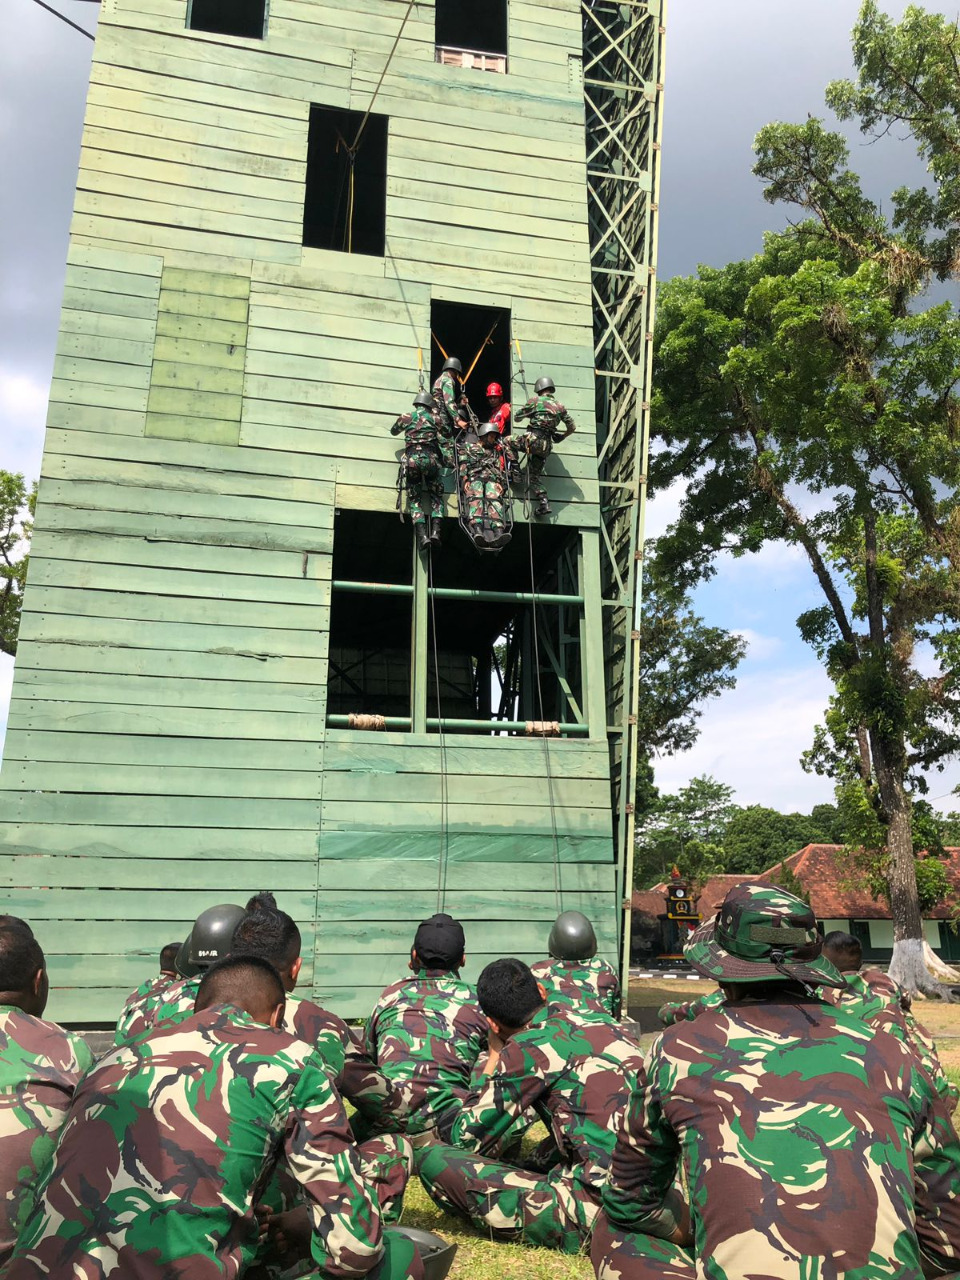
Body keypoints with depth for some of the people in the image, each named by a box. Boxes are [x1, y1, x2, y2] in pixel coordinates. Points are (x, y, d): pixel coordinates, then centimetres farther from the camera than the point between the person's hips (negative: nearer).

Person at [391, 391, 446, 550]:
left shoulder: (406, 417, 16)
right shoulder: (435, 418, 15)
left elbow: (393, 431, 33)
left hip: (412, 459, 0)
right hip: (430, 458, 0)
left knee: (414, 499, 7)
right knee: (436, 495, 15)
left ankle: (422, 535, -14)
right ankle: (435, 530, -6)